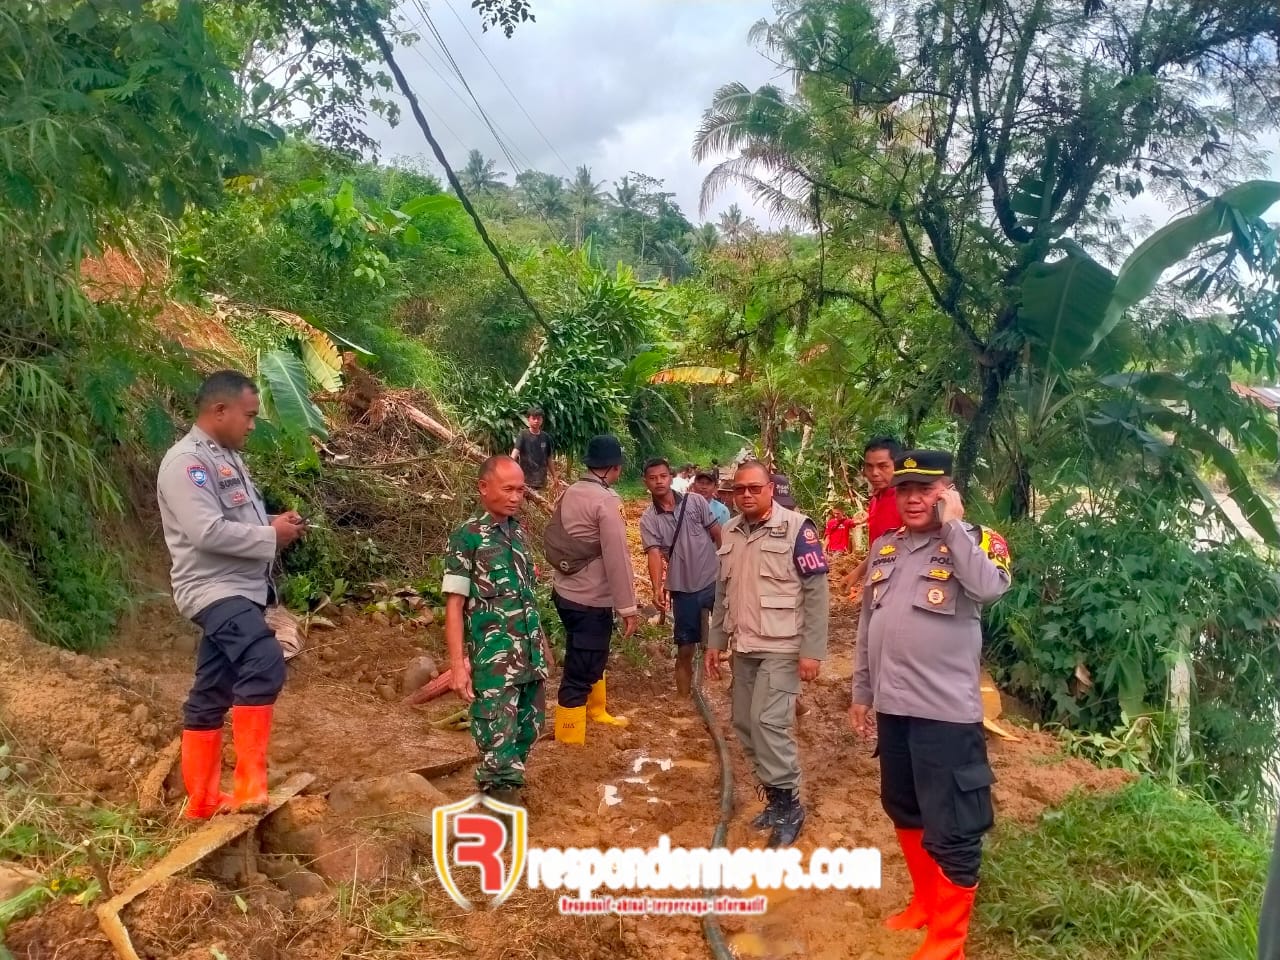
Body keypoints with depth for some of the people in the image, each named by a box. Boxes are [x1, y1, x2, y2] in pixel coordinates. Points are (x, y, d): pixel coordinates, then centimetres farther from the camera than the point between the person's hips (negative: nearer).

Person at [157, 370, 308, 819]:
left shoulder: (226, 458, 17)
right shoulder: (186, 461, -14)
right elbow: (207, 532, -24)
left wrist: (274, 522, 6)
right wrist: (272, 537, -15)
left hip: (240, 590, 10)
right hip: (215, 590, -10)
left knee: (211, 696, 14)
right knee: (264, 663, -27)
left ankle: (202, 799, 22)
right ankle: (248, 783, -21)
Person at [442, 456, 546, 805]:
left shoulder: (518, 531, 10)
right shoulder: (467, 536, -9)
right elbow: (454, 604, -12)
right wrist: (457, 664, -18)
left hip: (530, 654, 7)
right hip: (493, 661, -7)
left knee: (527, 731, 16)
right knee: (498, 743, -4)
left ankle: (505, 790, 35)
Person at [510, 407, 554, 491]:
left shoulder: (545, 437, 6)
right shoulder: (523, 435, -6)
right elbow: (515, 452, -19)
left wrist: (554, 477, 15)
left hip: (541, 480, 4)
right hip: (526, 480, -4)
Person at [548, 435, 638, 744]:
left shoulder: (570, 494, 5)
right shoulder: (607, 501, -19)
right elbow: (617, 557, -22)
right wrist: (628, 606, -17)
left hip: (565, 592, 9)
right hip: (591, 600, -9)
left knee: (591, 658, 28)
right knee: (579, 673, 0)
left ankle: (596, 711, 48)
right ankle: (569, 741, 8)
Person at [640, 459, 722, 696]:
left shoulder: (696, 501, -4)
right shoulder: (648, 519, -4)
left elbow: (718, 536, 3)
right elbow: (654, 555, -16)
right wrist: (657, 589, -30)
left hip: (715, 581, 0)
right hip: (683, 589, 0)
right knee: (685, 650, 8)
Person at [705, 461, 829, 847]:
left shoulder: (796, 528, -11)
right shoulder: (731, 532, 9)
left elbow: (816, 592, -13)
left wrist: (812, 651, -16)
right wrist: (715, 642, 15)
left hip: (782, 648, -7)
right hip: (744, 648, 7)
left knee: (768, 722, -13)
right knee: (745, 725, 10)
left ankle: (788, 805, 4)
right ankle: (776, 798, 25)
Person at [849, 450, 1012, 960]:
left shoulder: (974, 541, -7)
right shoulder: (885, 547, 10)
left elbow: (990, 587, -30)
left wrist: (953, 523, -21)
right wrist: (861, 691, 17)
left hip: (946, 710, -7)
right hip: (893, 705, 7)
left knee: (952, 830, 2)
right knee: (904, 811, 21)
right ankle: (926, 900, 42)